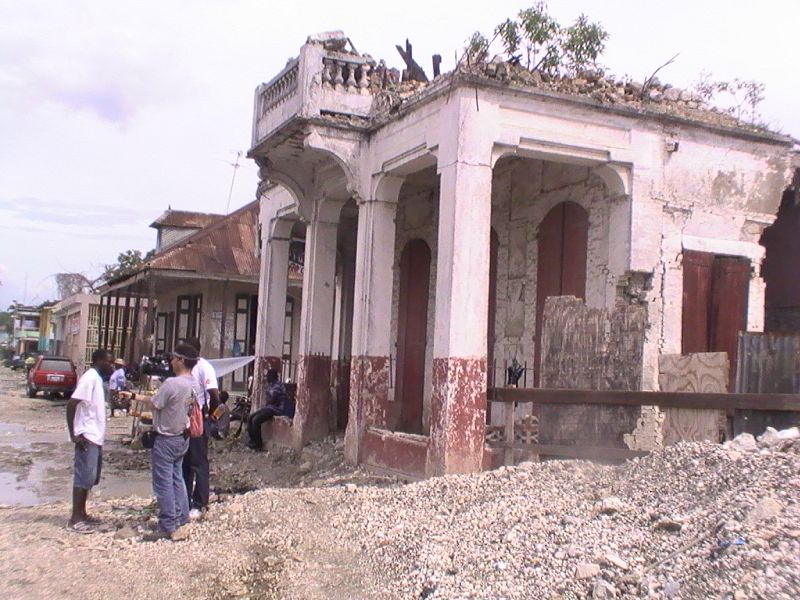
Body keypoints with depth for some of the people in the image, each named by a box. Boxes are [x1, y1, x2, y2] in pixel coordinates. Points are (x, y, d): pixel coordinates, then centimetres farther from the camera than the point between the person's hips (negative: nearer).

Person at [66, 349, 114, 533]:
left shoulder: (97, 378, 14)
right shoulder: (89, 377, -16)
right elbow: (71, 404, -21)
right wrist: (74, 434, -22)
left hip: (96, 436, 10)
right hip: (87, 437, -10)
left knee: (91, 477, 14)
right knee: (84, 477, -5)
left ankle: (81, 514, 22)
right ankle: (76, 518, 0)